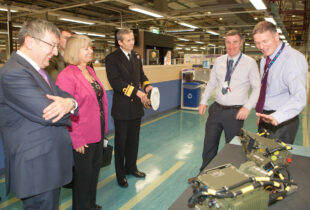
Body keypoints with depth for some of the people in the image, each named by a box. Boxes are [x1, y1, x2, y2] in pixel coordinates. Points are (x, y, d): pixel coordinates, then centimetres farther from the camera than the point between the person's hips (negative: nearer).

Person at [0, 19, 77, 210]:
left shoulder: (38, 70, 12)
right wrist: (65, 107, -6)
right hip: (37, 168, -9)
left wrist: (69, 102, -19)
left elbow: (64, 95, 5)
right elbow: (49, 115, -29)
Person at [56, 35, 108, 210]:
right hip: (83, 139, -8)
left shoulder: (90, 71, 9)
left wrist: (104, 128, 13)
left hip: (98, 133, 8)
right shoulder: (66, 76, -16)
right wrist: (76, 140, -17)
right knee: (83, 174, 10)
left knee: (95, 169, 21)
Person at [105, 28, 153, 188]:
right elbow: (115, 81, -18)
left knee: (134, 139, 16)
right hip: (122, 107, -6)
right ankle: (120, 174, 22)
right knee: (121, 141, 6)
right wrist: (136, 91, -23)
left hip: (136, 106, 6)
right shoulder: (112, 58, -9)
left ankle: (131, 167, 35)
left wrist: (146, 85, -4)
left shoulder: (136, 57, 12)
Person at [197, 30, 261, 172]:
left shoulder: (250, 63, -6)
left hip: (235, 112, -4)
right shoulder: (219, 61, 6)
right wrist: (203, 101, 6)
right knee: (209, 144, 14)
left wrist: (247, 107, -16)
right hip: (216, 109, 4)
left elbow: (257, 88, -5)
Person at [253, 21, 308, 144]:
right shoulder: (264, 59, 8)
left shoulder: (293, 59, -19)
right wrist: (260, 115, 15)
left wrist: (276, 117, -46)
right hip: (265, 118, 8)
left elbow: (299, 97, -32)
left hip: (281, 122, -8)